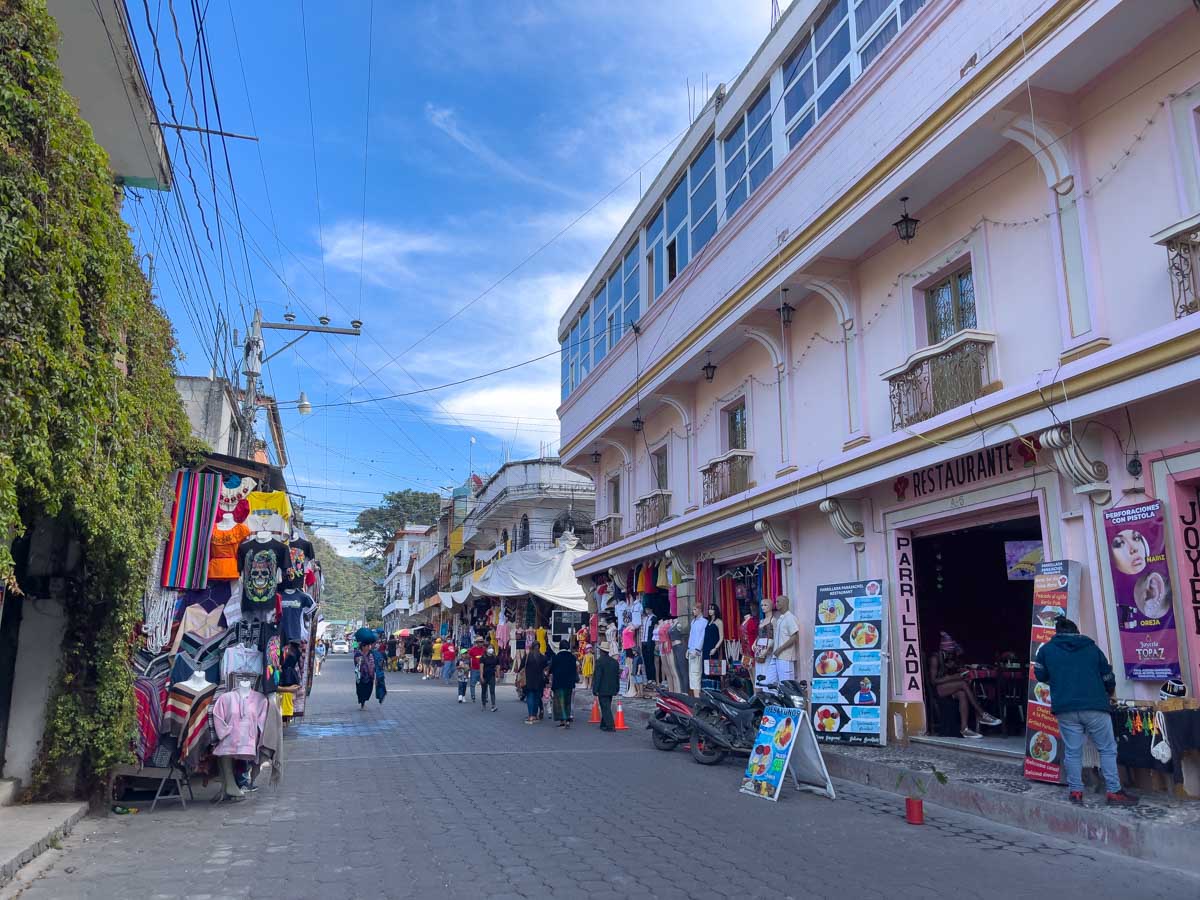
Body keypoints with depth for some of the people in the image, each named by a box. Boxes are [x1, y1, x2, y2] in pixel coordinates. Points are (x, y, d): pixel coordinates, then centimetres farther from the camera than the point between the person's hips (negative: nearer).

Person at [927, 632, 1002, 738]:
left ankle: (964, 728, -35)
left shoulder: (952, 658, 13)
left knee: (962, 694, -29)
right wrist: (953, 677, -21)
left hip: (950, 688, 7)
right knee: (964, 684, -29)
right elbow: (933, 680, -16)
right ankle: (981, 715, -28)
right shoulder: (935, 658, -11)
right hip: (937, 689, -7)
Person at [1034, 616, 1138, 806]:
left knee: (1072, 751, 8)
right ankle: (1114, 791, 7)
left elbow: (1040, 675, 13)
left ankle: (1076, 791, 7)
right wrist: (1109, 692, 34)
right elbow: (1108, 677, 13)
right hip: (1095, 707, 0)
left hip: (1065, 710, 1)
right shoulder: (1092, 648, 9)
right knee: (1107, 749, 9)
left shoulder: (1047, 649, 7)